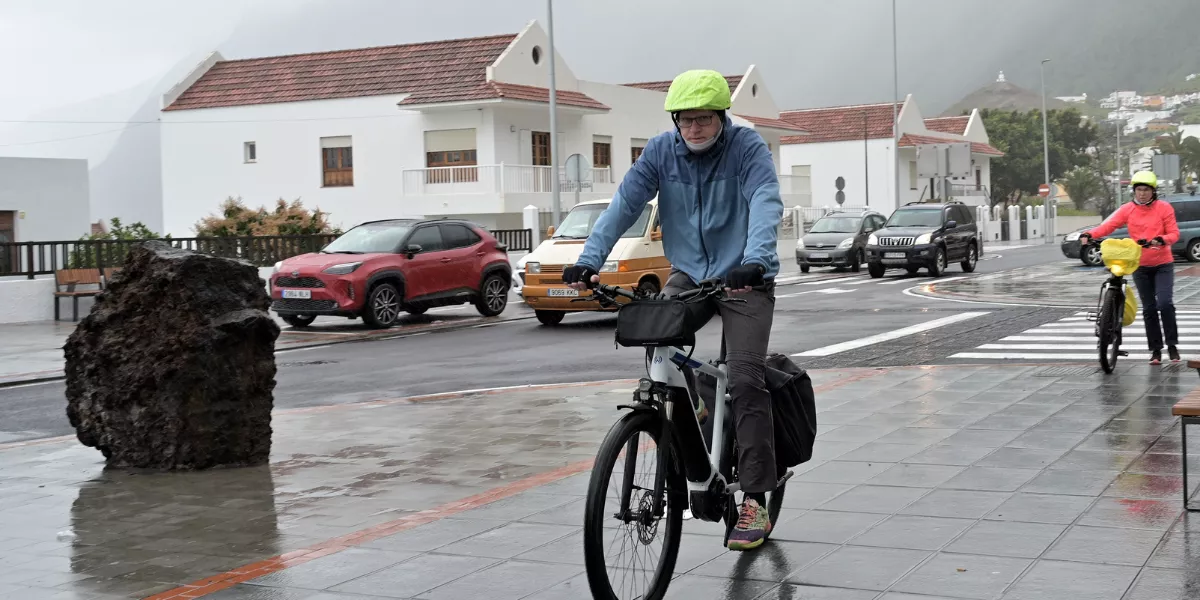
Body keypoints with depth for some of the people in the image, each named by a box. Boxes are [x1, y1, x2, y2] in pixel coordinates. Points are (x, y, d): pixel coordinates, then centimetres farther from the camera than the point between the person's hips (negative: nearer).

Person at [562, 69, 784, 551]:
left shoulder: (747, 147, -13)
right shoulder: (662, 150, -3)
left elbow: (766, 204, -28)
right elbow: (624, 203, -11)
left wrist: (754, 262, -47)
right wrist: (589, 259, -26)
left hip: (744, 277, -4)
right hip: (689, 274, 4)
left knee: (745, 380, -16)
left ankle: (755, 503, -11)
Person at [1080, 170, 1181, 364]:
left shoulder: (1164, 208, -5)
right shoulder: (1128, 210, -1)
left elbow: (1174, 233, -8)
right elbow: (1109, 225, -13)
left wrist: (1161, 240, -30)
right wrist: (1088, 234, -30)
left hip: (1163, 264, -2)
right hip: (1140, 266, 2)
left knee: (1165, 303, -15)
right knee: (1149, 308, 7)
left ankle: (1172, 344, -1)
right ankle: (1155, 349, 15)